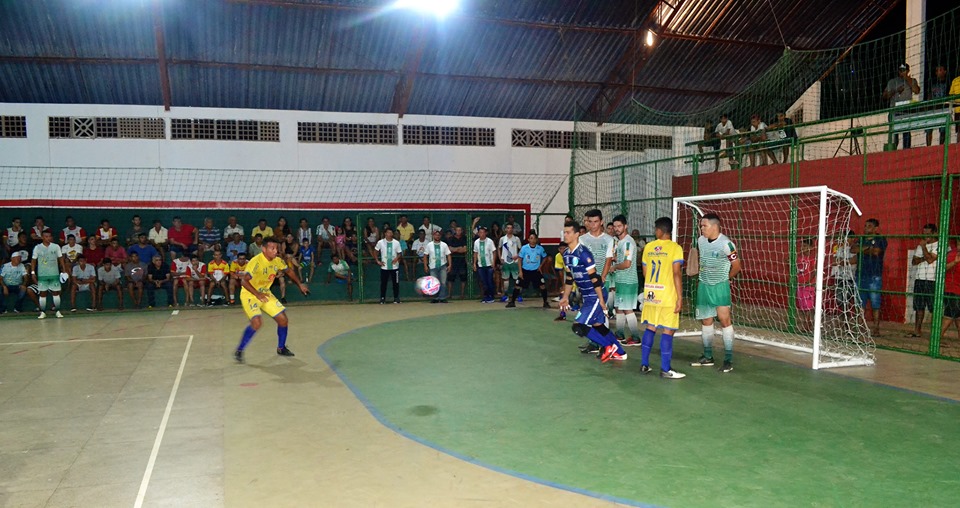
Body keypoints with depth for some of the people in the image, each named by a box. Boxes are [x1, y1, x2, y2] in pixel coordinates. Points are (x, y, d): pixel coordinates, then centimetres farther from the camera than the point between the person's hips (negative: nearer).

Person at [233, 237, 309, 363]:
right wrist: (257, 294, -45)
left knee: (283, 319, 3)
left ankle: (281, 348, 25)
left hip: (265, 293, 7)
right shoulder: (256, 261, -27)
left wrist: (300, 284, 10)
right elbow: (244, 281, -34)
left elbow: (289, 271, 16)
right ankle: (239, 351, -11)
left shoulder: (277, 261, -5)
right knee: (257, 322, -27)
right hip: (249, 295, -7)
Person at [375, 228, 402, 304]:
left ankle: (396, 298, 14)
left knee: (396, 283, 4)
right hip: (384, 267, 0)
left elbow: (400, 253, 4)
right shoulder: (380, 242, -2)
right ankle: (382, 298, 12)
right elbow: (375, 252, 10)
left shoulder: (396, 242, 0)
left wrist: (396, 258, -15)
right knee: (383, 283, 2)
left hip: (394, 266, 1)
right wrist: (378, 261, 2)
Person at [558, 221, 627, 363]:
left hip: (595, 296, -9)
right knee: (598, 325, 16)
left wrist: (601, 300, -19)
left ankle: (609, 346, 4)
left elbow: (594, 278, -20)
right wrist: (565, 297, 18)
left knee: (578, 327, -11)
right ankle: (619, 353, 29)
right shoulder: (566, 254, 6)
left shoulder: (583, 253, -21)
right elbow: (569, 277, 17)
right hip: (586, 296, 9)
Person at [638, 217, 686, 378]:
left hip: (650, 294, 5)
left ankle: (644, 365, 16)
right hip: (667, 296, -5)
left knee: (650, 328, 14)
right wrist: (680, 297, -12)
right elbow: (676, 274, -15)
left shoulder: (648, 247, 7)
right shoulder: (675, 248, -9)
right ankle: (665, 370, 1)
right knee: (668, 331, 0)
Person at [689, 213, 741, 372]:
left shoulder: (726, 244, -18)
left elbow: (736, 266, -7)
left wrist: (725, 279, 7)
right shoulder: (700, 240, 1)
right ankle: (707, 357, 22)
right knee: (706, 320, 11)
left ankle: (728, 360, -4)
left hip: (720, 286, -6)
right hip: (703, 285, 6)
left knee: (724, 319, -10)